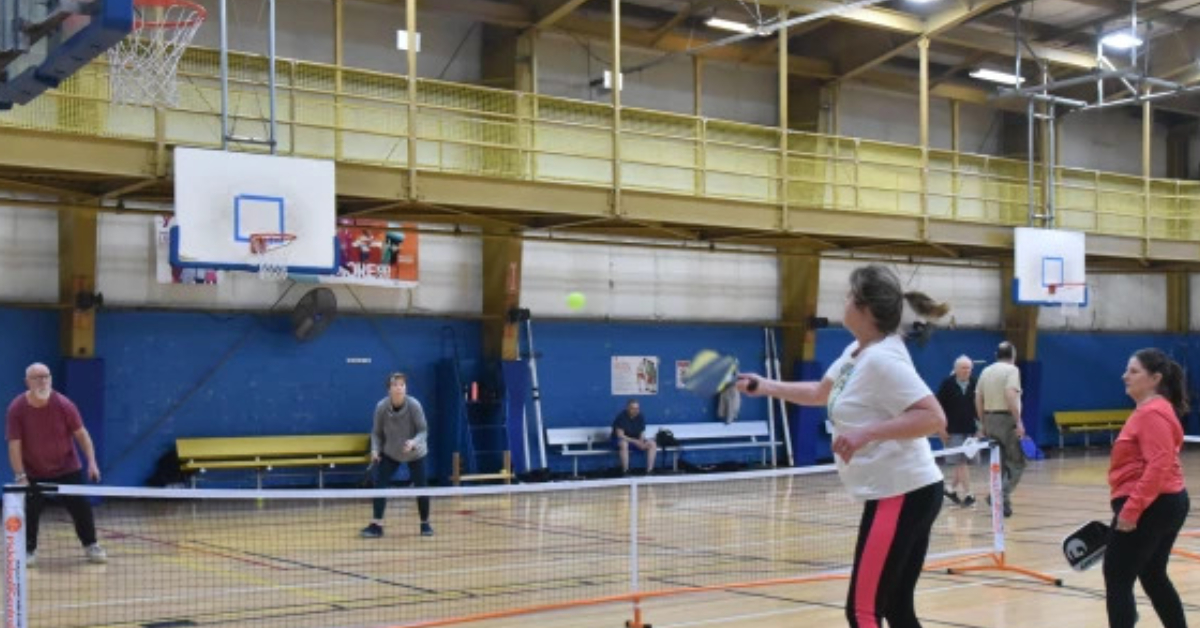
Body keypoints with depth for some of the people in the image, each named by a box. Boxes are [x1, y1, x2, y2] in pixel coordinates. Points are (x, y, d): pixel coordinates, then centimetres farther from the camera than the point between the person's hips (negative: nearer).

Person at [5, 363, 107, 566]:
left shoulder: (63, 404, -13)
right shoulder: (17, 409, -14)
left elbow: (81, 434, -6)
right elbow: (14, 445, -13)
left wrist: (91, 462, -16)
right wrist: (21, 476, -18)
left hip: (68, 470, 1)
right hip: (34, 474, -1)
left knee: (81, 508, 1)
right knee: (29, 511, -7)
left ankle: (91, 546, 18)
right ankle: (29, 550, 13)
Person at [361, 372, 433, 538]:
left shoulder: (414, 405, -23)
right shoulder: (381, 407, -18)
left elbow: (423, 430, -21)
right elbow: (377, 433, -6)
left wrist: (414, 442, -40)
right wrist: (375, 450, -21)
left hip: (414, 453, -1)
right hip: (390, 453, 1)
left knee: (421, 487, -4)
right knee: (379, 484, -13)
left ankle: (425, 523, 18)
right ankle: (377, 525, -6)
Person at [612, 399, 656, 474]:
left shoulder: (640, 417, -4)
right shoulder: (621, 417, -20)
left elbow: (642, 434, 0)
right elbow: (620, 435, -23)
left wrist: (641, 442, -23)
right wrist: (636, 442, -28)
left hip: (636, 440, 6)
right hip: (620, 440, -5)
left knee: (652, 444, -17)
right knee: (624, 444, -41)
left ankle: (649, 470, -19)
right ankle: (625, 472, -35)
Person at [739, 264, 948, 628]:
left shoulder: (882, 359, -18)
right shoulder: (857, 352, 11)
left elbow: (934, 419, -26)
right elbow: (819, 393, 28)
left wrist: (868, 433, -31)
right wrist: (765, 386, 24)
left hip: (902, 496, -10)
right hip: (904, 494, 10)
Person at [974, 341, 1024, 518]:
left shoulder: (986, 371, 12)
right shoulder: (1012, 370, -7)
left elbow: (978, 400, 11)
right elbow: (1010, 396, -21)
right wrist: (1019, 422, -21)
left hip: (990, 419, 7)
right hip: (1007, 419, -7)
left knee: (1000, 463, 14)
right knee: (1016, 463, -1)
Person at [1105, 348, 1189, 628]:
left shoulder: (1153, 413, -17)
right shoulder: (1149, 410, 16)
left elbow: (1159, 465, -26)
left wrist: (1131, 509, -27)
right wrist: (1133, 507, 24)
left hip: (1151, 507, -11)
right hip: (1167, 503, 11)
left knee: (1117, 577, -6)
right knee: (1153, 576, 18)